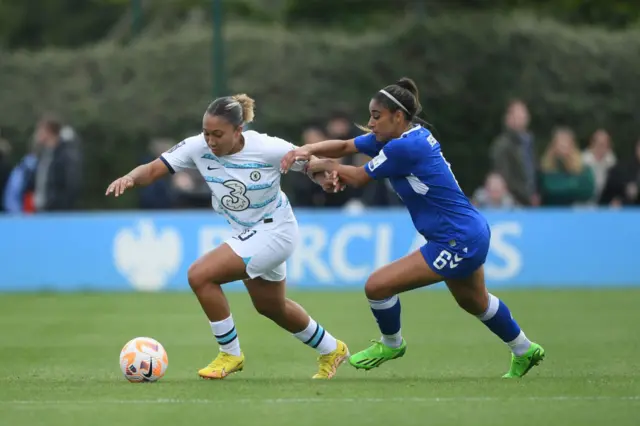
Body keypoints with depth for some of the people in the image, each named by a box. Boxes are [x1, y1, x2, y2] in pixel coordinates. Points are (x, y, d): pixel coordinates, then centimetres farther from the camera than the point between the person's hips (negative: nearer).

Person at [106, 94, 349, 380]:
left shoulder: (268, 149, -27)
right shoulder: (198, 147, -17)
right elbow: (153, 170, -21)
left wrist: (325, 175, -34)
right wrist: (130, 178, -42)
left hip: (274, 231, -7)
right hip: (247, 234, 7)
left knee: (200, 275, -21)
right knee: (271, 307, 26)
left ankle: (230, 353, -3)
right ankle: (331, 350, 50)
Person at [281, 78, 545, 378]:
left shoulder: (404, 148, -25)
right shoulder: (398, 136, 3)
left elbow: (359, 178, -13)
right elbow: (345, 147, 5)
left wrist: (326, 165, 2)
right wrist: (307, 150, -11)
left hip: (456, 243, -11)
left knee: (377, 286, -9)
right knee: (475, 302, 32)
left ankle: (391, 344, 18)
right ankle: (524, 352, 51)